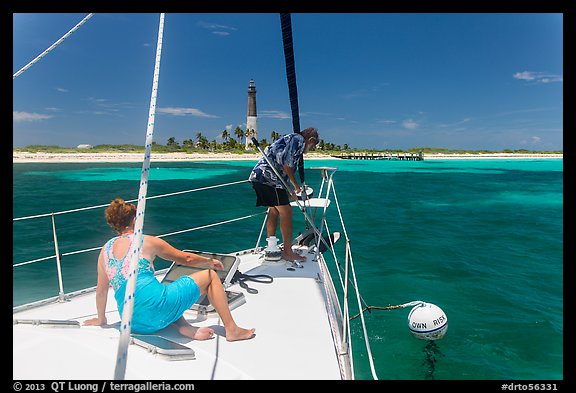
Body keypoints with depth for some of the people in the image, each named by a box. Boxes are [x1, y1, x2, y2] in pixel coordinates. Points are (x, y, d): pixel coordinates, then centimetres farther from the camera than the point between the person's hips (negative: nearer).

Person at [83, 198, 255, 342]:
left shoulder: (105, 249, 15)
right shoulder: (147, 241, 3)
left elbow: (101, 290, 19)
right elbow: (186, 258, 11)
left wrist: (101, 319, 35)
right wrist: (210, 261, 28)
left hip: (134, 324, 6)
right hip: (155, 305, -6)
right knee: (210, 276, 10)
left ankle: (186, 329, 10)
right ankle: (232, 330, 11)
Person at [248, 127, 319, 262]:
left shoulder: (289, 139, 31)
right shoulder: (298, 139, 1)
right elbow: (286, 164, -13)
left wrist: (289, 191, 32)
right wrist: (296, 185, -2)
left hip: (257, 176, 10)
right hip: (268, 177, -10)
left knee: (274, 210, 18)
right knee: (286, 212, -7)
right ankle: (288, 252, -3)